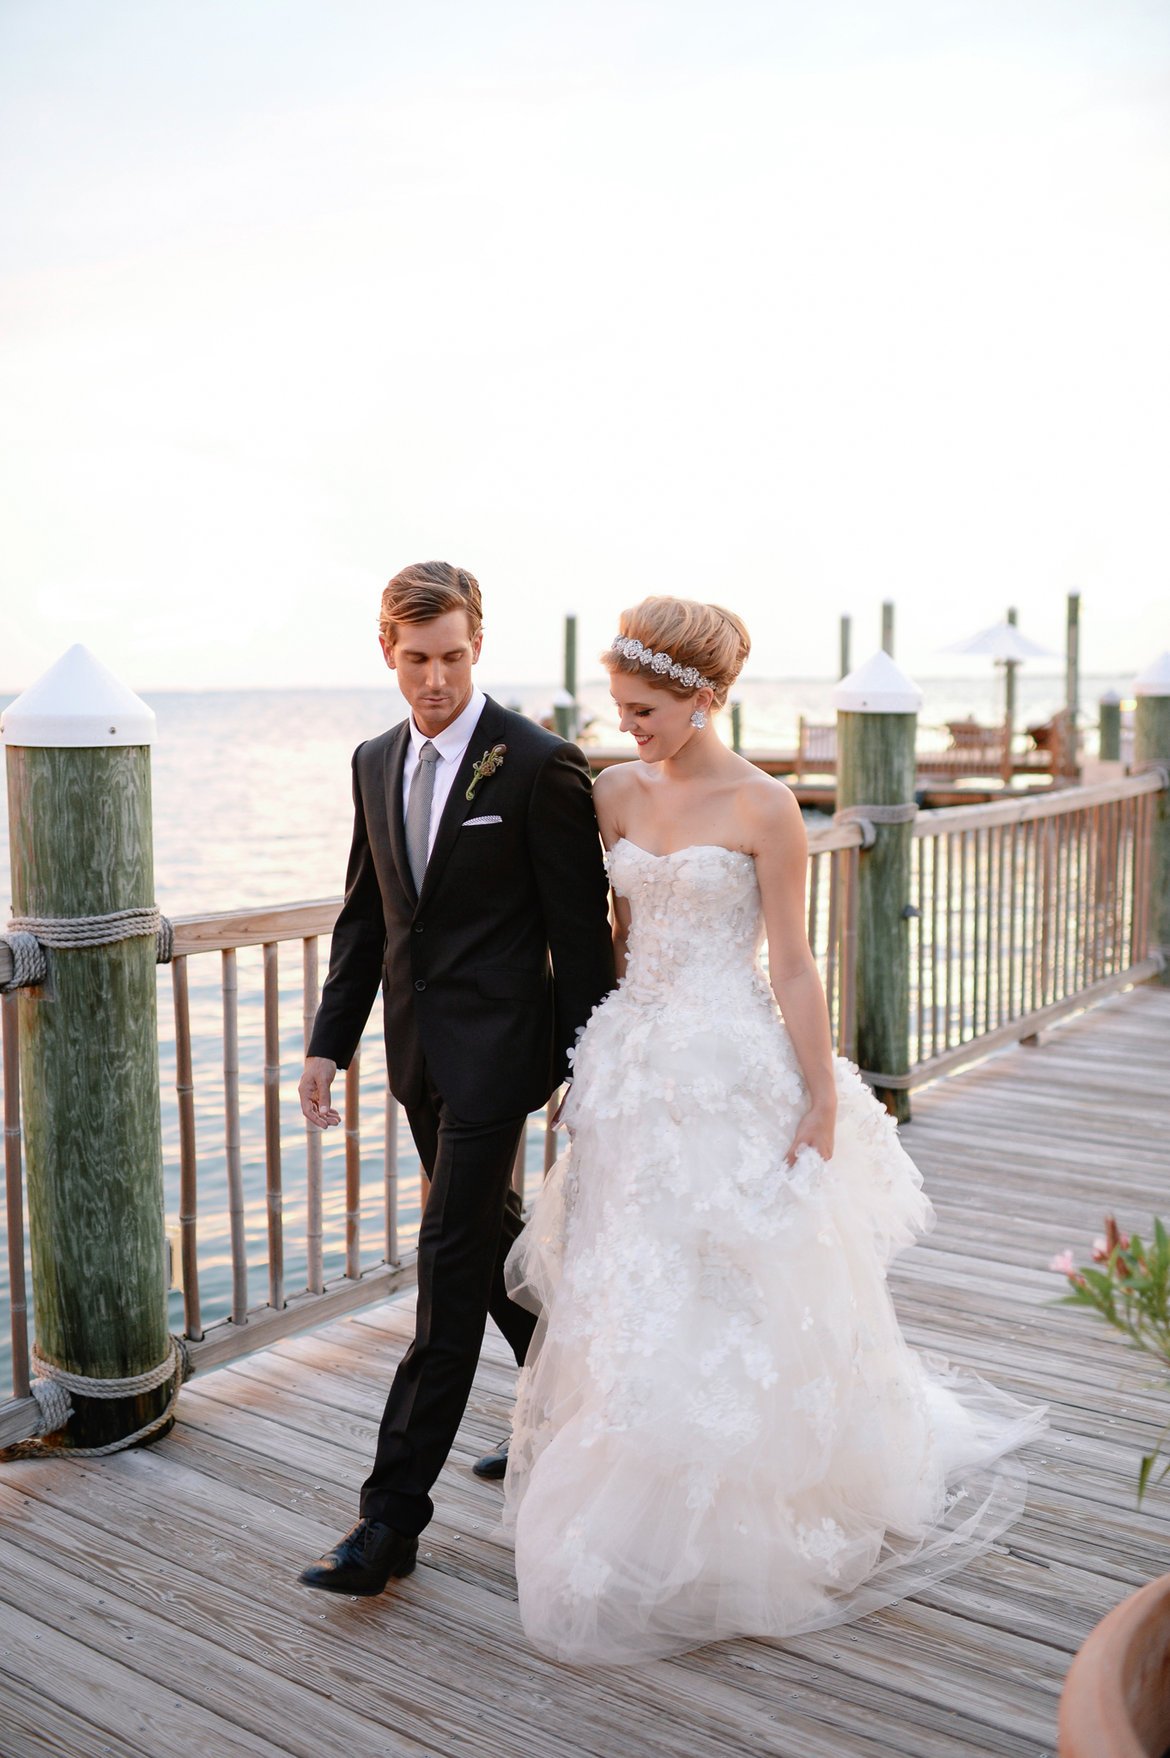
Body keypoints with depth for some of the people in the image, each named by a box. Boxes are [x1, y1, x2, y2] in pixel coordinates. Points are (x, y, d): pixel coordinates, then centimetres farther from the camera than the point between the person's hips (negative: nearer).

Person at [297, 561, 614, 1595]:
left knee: (452, 1268, -5)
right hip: (417, 1045, 8)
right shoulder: (375, 764, 9)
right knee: (491, 1244, 19)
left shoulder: (539, 766, -12)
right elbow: (365, 915, 14)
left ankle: (394, 1515, 3)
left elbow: (581, 929, -10)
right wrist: (330, 1041, 8)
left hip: (497, 1045, -7)